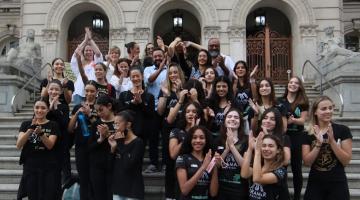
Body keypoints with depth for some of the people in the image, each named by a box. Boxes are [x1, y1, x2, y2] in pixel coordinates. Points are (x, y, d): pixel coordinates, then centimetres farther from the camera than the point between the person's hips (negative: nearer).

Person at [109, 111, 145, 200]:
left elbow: (128, 165, -22)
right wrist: (113, 148, -7)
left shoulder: (138, 142, -11)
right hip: (117, 187, 6)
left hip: (133, 189, -6)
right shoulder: (118, 141, 7)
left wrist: (120, 144, -16)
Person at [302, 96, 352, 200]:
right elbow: (307, 162, -6)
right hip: (315, 184, 2)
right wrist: (319, 143, -18)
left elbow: (346, 161, -8)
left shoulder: (343, 130, -6)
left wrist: (332, 141, -19)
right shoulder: (308, 134, 0)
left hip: (337, 184, -1)